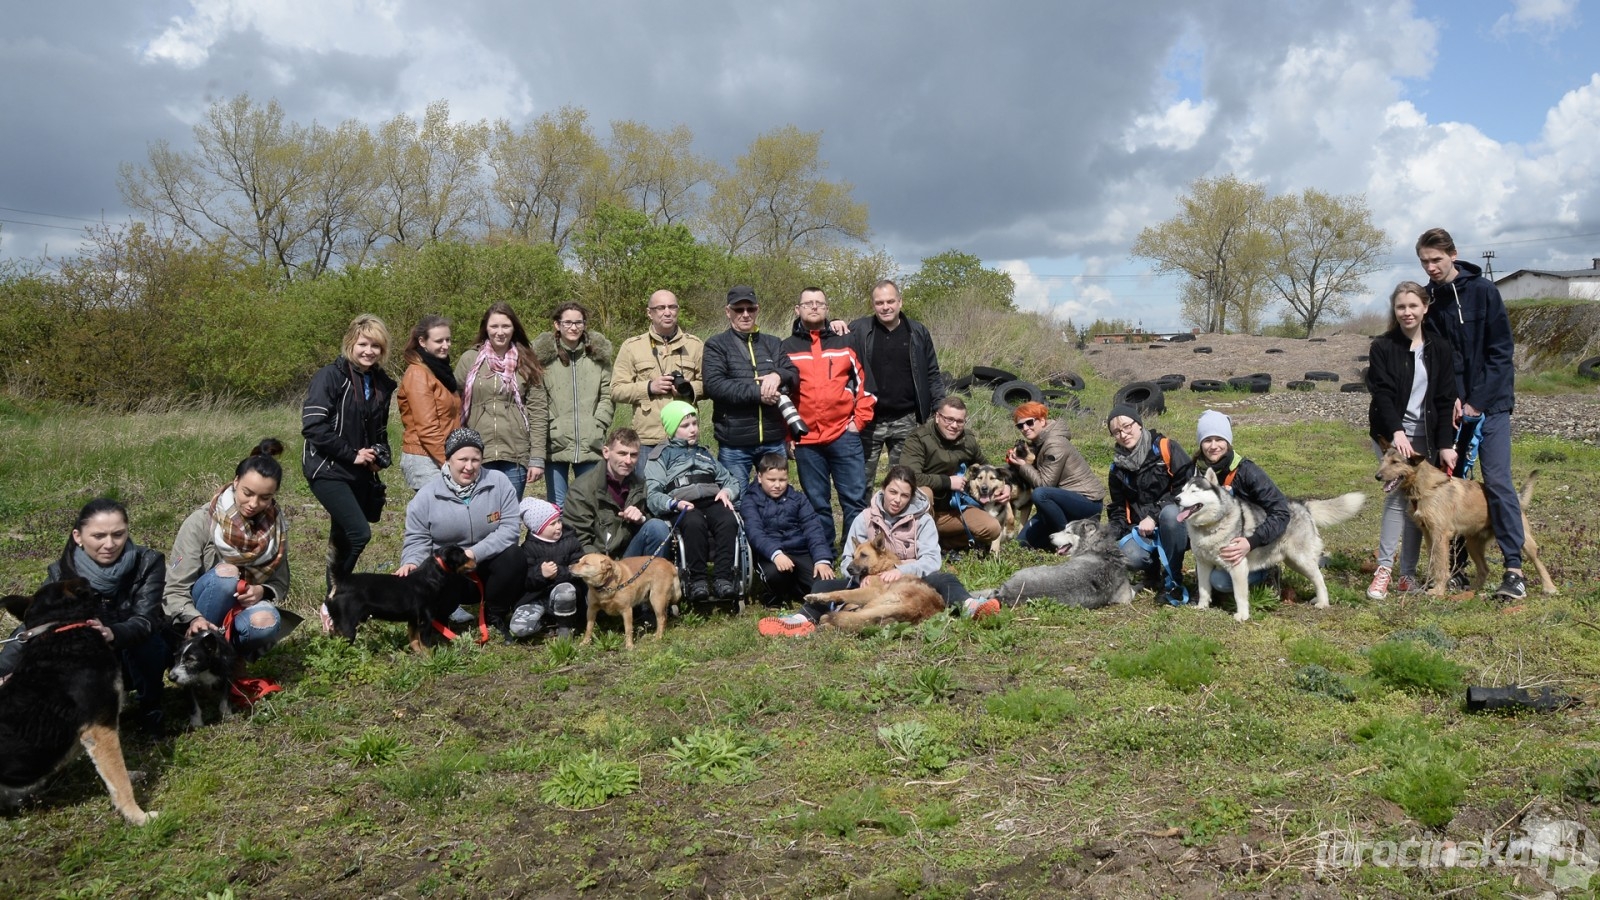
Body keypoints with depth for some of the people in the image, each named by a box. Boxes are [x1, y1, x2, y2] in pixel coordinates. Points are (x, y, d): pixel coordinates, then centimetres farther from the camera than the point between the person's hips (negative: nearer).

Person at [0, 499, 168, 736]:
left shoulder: (147, 562, -22)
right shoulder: (62, 573, -16)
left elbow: (145, 620, -32)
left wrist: (113, 634, -55)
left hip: (139, 657, -3)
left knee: (146, 643, -35)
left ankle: (151, 707, -7)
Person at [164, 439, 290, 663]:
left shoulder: (276, 526, -4)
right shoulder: (202, 521, -14)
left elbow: (280, 584, 3)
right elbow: (174, 588, -15)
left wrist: (263, 591, -21)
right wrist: (194, 618, -36)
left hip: (241, 611, 2)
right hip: (198, 618, -2)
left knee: (266, 622, -34)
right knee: (225, 573, -32)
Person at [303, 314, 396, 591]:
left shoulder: (382, 384, 11)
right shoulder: (330, 376, -10)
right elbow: (312, 426, -17)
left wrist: (381, 457, 4)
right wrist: (351, 454, -15)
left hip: (361, 474, 7)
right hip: (328, 469, -7)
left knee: (343, 541, 12)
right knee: (359, 533, -18)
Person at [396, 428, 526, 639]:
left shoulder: (498, 482, -8)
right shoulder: (427, 496, -5)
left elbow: (510, 526, -14)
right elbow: (417, 540, -2)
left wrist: (476, 553, -25)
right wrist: (410, 562, -24)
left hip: (489, 565, 0)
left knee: (512, 556, -32)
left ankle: (495, 616, -6)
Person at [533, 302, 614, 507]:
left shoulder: (598, 353, 8)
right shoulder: (543, 354, 1)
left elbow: (607, 395, 7)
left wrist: (598, 424, -3)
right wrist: (551, 426, -10)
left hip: (591, 444, 2)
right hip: (556, 444, -2)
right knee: (557, 505, 5)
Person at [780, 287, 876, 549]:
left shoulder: (845, 342, 9)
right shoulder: (786, 348, 8)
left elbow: (865, 382, 10)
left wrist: (859, 421, 1)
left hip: (844, 436, 0)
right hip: (806, 441, 1)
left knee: (855, 499, 0)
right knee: (817, 504, 8)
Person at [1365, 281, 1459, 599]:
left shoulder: (1440, 349, 4)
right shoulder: (1383, 347, -1)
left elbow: (1445, 400, 1)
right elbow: (1382, 394, -10)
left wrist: (1446, 445, -5)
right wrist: (1397, 432, -23)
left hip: (1426, 436, 3)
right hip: (1392, 433, -2)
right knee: (1398, 495, -15)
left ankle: (1408, 573, 10)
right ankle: (1384, 569, -11)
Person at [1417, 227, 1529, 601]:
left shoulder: (1484, 291, -6)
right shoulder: (1427, 300, 2)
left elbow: (1501, 350, -7)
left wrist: (1477, 401, -13)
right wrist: (1450, 397, -13)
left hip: (1489, 402, -3)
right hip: (1450, 405, 4)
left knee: (1497, 480, -10)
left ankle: (1514, 569, -8)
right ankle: (1455, 564, 11)